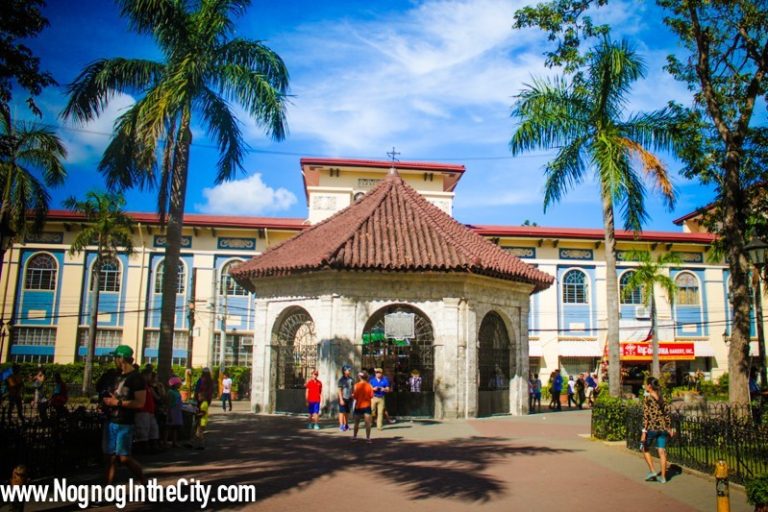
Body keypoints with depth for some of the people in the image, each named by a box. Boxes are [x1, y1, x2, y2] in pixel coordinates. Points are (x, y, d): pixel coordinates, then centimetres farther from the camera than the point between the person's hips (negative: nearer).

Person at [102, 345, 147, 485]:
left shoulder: (136, 378, -12)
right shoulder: (119, 376, 15)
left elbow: (140, 403, -19)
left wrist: (117, 402, -19)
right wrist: (109, 400, 6)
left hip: (125, 424, -8)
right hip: (113, 422, 8)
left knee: (124, 458, -6)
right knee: (112, 457, 7)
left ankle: (145, 484, 10)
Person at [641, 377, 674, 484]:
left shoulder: (647, 398, -8)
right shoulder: (662, 398, 8)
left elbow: (646, 415, -13)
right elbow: (667, 413, 10)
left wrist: (644, 431, -13)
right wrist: (669, 428, 18)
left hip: (652, 427, -5)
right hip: (663, 428, 5)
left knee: (645, 448, 15)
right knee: (662, 452, 6)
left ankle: (652, 471, 6)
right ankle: (663, 477, 8)